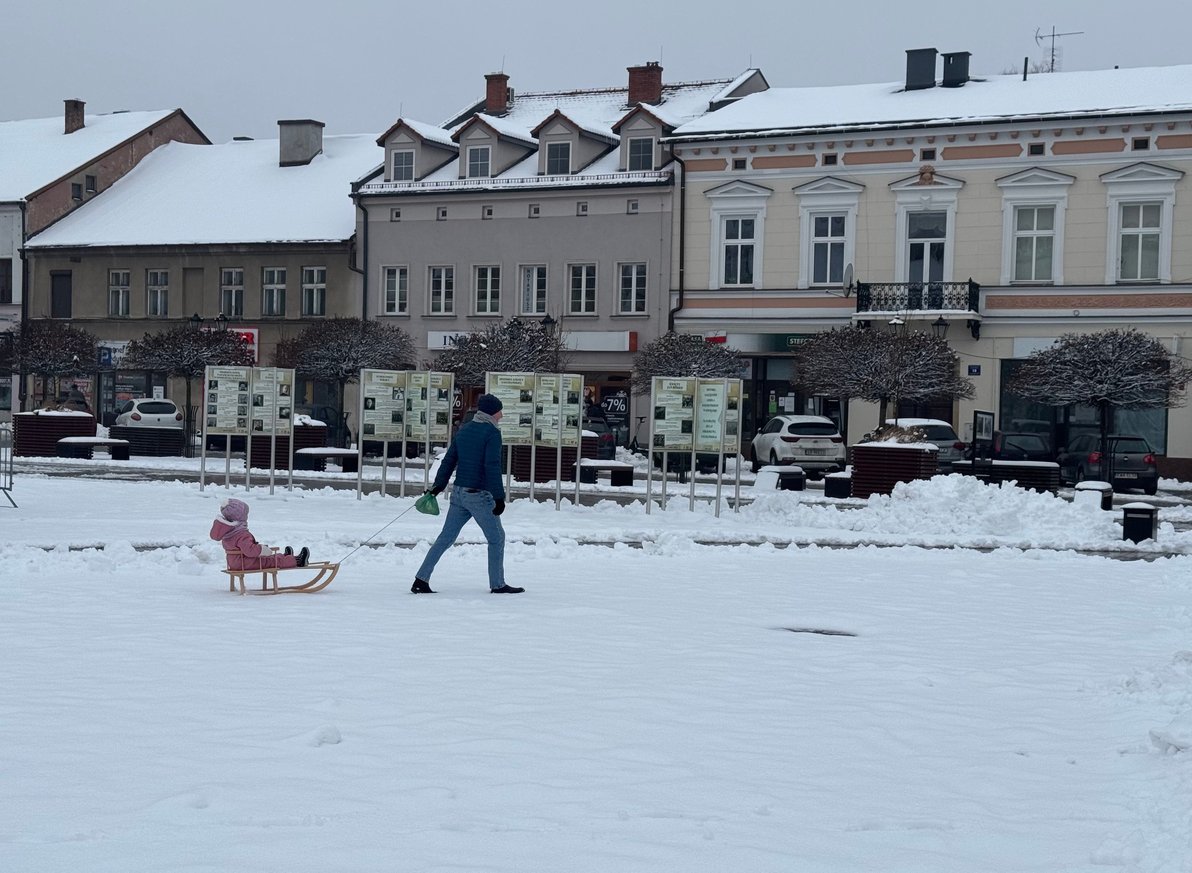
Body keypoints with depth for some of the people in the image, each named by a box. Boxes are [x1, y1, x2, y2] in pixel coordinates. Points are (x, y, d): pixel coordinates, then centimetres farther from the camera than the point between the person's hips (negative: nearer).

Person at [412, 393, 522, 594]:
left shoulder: (464, 430, 12)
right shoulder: (492, 433, -11)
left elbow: (449, 460, 13)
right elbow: (492, 467, -18)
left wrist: (438, 485, 16)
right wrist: (498, 497, -17)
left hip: (459, 493, 7)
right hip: (480, 495, -7)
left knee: (445, 538, 8)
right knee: (496, 538, 7)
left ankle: (421, 580, 3)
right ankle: (497, 584, 10)